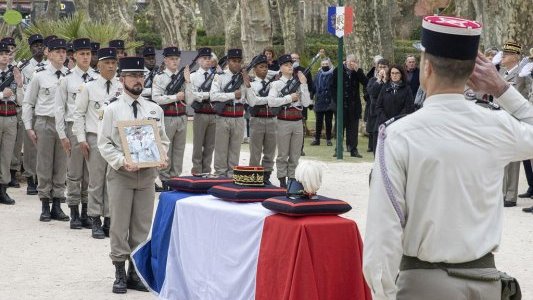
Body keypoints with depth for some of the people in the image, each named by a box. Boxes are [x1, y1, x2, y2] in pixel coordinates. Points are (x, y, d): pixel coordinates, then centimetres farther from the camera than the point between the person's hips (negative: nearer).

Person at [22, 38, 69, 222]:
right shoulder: (40, 75, -1)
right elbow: (27, 102, 5)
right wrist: (29, 127, 1)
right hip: (45, 123, -2)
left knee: (61, 166, 6)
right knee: (44, 166, 2)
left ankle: (57, 205, 15)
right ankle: (45, 206, 10)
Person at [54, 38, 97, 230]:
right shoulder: (67, 79, 0)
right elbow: (59, 108, 2)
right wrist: (62, 135, -2)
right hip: (74, 127, -2)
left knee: (91, 173, 5)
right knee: (74, 173, 2)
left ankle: (86, 212, 14)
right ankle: (74, 215, 8)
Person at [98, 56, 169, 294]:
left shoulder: (155, 110, 8)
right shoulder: (113, 109, -3)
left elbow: (163, 140, 14)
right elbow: (104, 143, -4)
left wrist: (162, 157, -6)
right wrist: (122, 162, -18)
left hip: (147, 174, 3)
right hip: (121, 175, -3)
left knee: (142, 226, 7)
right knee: (120, 225, 0)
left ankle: (135, 272, 17)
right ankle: (120, 274, 9)